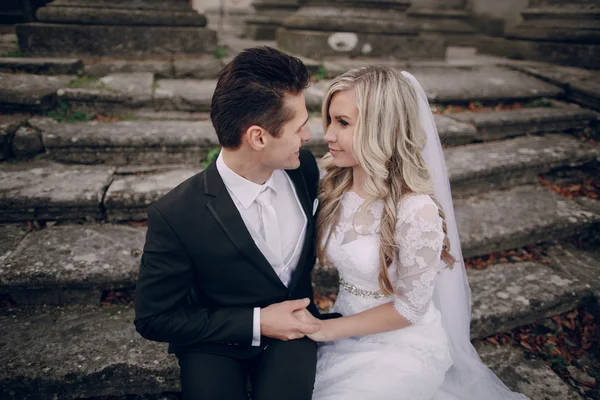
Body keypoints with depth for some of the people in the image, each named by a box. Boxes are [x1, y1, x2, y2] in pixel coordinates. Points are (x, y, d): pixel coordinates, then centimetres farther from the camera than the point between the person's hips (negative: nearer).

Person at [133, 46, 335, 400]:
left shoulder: (305, 167, -13)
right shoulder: (175, 215, -25)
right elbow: (153, 318, -14)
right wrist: (256, 324, -18)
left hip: (292, 325, 2)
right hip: (214, 342, -1)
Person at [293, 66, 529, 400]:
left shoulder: (417, 212, -28)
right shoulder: (336, 185, -8)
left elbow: (409, 308, -18)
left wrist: (324, 329, -13)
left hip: (403, 349, -5)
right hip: (347, 330, 5)